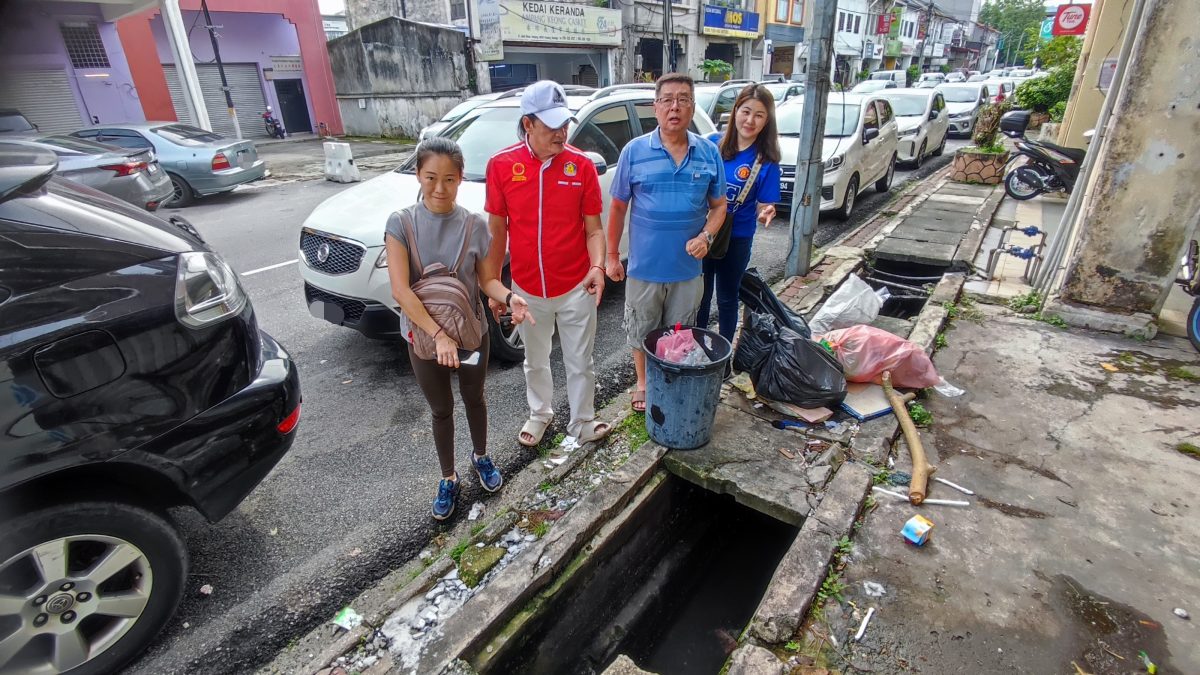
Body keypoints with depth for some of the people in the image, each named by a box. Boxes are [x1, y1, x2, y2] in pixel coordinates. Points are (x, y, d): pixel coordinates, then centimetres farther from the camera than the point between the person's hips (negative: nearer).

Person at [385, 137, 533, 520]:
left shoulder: (473, 225, -9)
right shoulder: (401, 223, -14)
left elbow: (487, 279, -3)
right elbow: (400, 290, -20)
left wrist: (510, 298, -26)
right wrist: (438, 335, -27)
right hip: (423, 336, -1)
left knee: (474, 399, 21)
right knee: (441, 409, 15)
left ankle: (481, 458, 47)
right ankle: (448, 478, 36)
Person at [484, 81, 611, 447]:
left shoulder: (581, 165, -8)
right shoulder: (501, 165, -7)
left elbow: (593, 227, -4)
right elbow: (497, 230, 1)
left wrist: (597, 266, -22)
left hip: (576, 288, -1)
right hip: (527, 289, 1)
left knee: (580, 362, 14)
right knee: (535, 361, 21)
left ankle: (582, 421, 36)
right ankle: (539, 414, 46)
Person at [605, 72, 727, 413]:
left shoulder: (709, 153, -1)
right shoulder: (634, 151, -6)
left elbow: (718, 205, 6)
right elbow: (618, 208, -1)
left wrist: (705, 236, -14)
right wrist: (612, 256, 0)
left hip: (688, 268, 2)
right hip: (644, 267, -1)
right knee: (642, 333, 15)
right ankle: (643, 384, 39)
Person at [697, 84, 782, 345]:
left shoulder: (766, 161, -11)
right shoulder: (712, 143, -5)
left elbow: (764, 206, -8)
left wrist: (766, 214, -31)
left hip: (736, 239, -2)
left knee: (727, 298, 13)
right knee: (699, 295, 16)